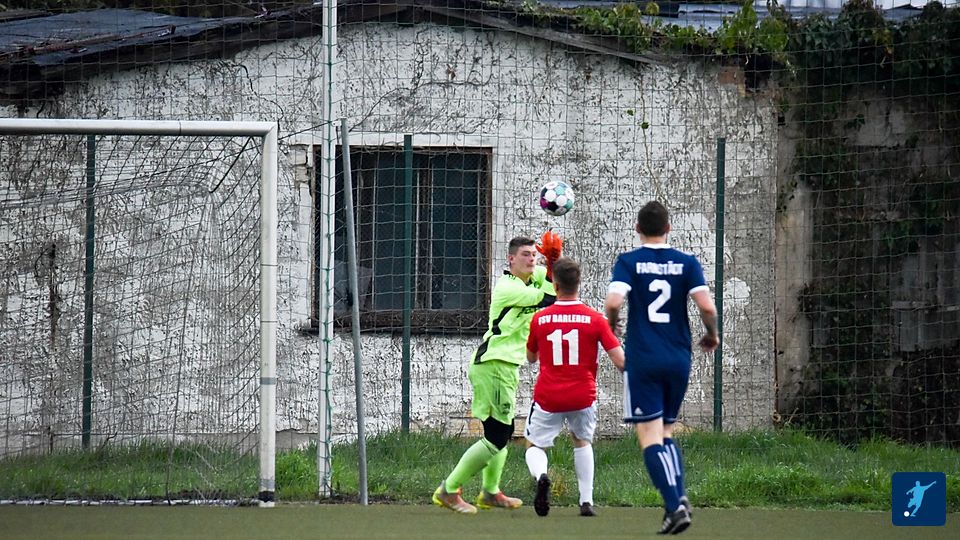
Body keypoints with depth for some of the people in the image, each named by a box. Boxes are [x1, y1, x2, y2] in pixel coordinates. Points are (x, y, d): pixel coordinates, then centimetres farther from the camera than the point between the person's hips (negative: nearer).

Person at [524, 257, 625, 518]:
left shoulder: (540, 319, -5)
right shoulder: (594, 319, -7)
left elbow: (530, 357, 12)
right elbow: (620, 361, -9)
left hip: (548, 397, -1)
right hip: (583, 397, 1)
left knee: (534, 445, 14)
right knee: (582, 441, 27)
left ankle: (540, 475, -21)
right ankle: (586, 501, 17)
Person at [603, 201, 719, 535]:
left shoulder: (628, 262, -3)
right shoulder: (686, 263, 2)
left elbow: (614, 301, -18)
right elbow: (707, 307, -8)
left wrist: (610, 323, 4)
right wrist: (711, 335, 12)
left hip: (642, 360, -3)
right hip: (679, 360, 3)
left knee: (650, 436, -4)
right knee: (666, 432, 19)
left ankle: (674, 505, -19)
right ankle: (680, 494, -2)